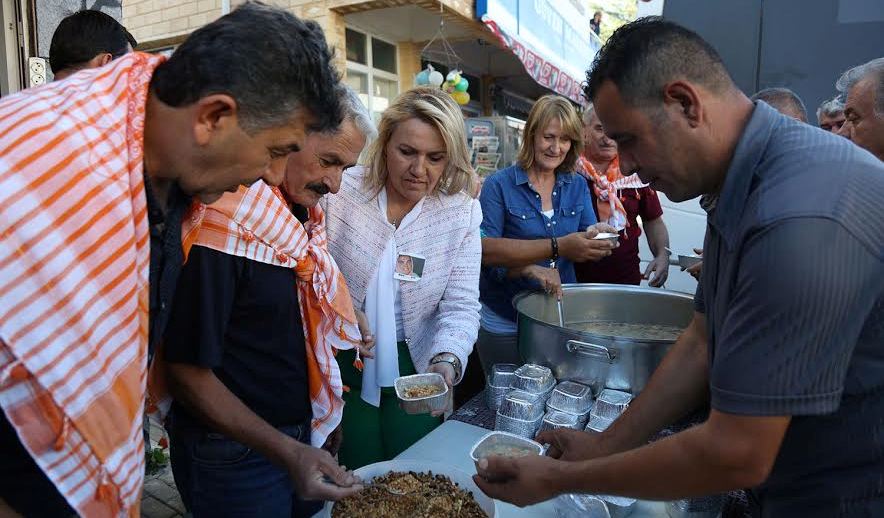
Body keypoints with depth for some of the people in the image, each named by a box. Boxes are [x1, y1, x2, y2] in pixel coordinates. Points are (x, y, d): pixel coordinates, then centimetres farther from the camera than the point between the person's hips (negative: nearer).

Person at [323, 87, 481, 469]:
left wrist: (447, 359, -30)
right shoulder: (342, 191, -13)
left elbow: (460, 306, -13)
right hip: (343, 365, -1)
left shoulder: (461, 214, -10)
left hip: (416, 368, 2)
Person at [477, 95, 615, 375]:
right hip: (504, 327, -3)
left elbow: (586, 248, 1)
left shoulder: (577, 186, 5)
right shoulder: (499, 185, -9)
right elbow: (485, 250, -20)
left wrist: (597, 237, -23)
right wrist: (557, 247, -27)